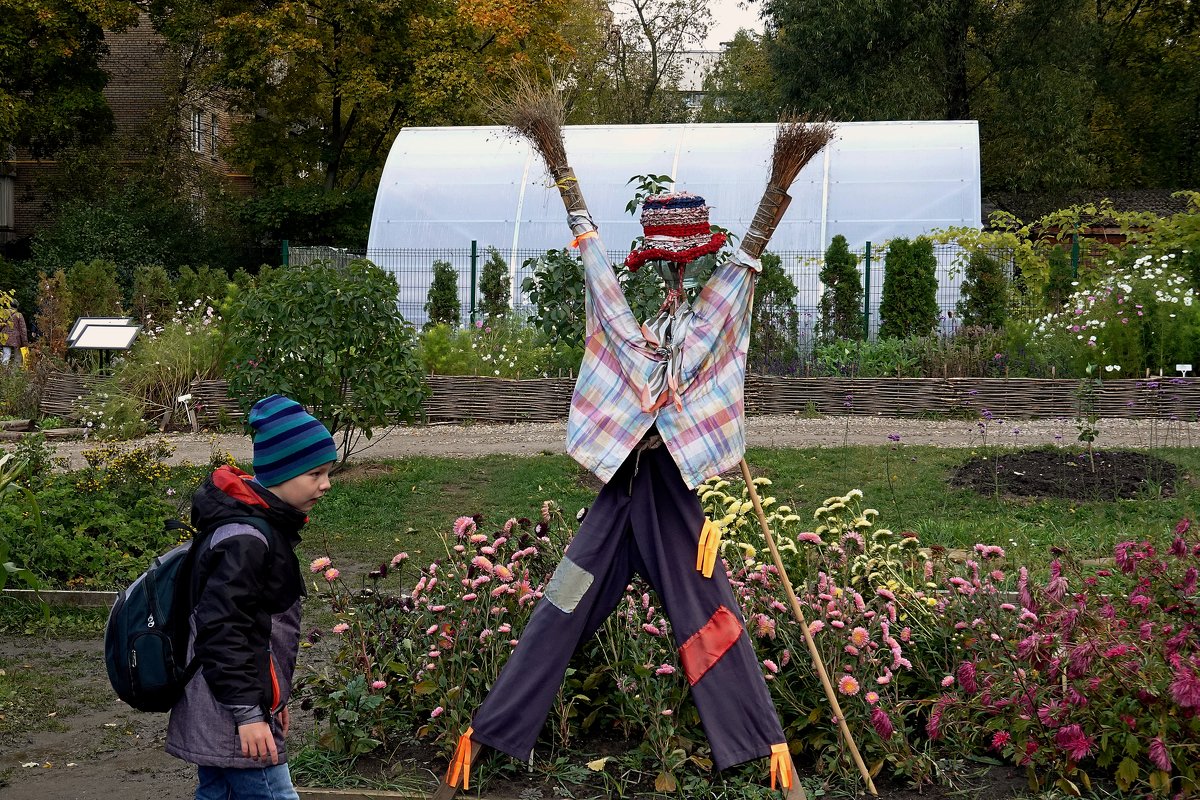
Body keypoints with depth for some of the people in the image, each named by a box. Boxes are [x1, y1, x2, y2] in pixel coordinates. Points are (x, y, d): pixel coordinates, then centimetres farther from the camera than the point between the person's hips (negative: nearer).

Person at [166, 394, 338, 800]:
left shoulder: (266, 526, 13)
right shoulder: (245, 539, -20)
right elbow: (221, 628, -23)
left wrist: (273, 696, 25)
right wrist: (248, 712, -21)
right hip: (234, 719, -10)